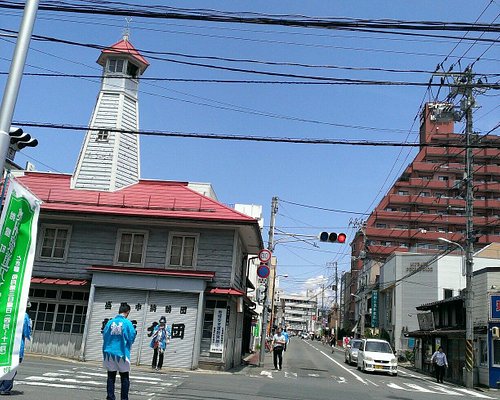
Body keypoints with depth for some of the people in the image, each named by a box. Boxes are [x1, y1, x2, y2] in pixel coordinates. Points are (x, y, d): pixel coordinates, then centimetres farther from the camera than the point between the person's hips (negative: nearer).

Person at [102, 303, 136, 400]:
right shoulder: (127, 323, -10)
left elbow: (104, 336, 6)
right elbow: (131, 338, -7)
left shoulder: (110, 322, -1)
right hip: (122, 353, -3)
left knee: (111, 377, 11)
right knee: (125, 378, 9)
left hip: (110, 353, 3)